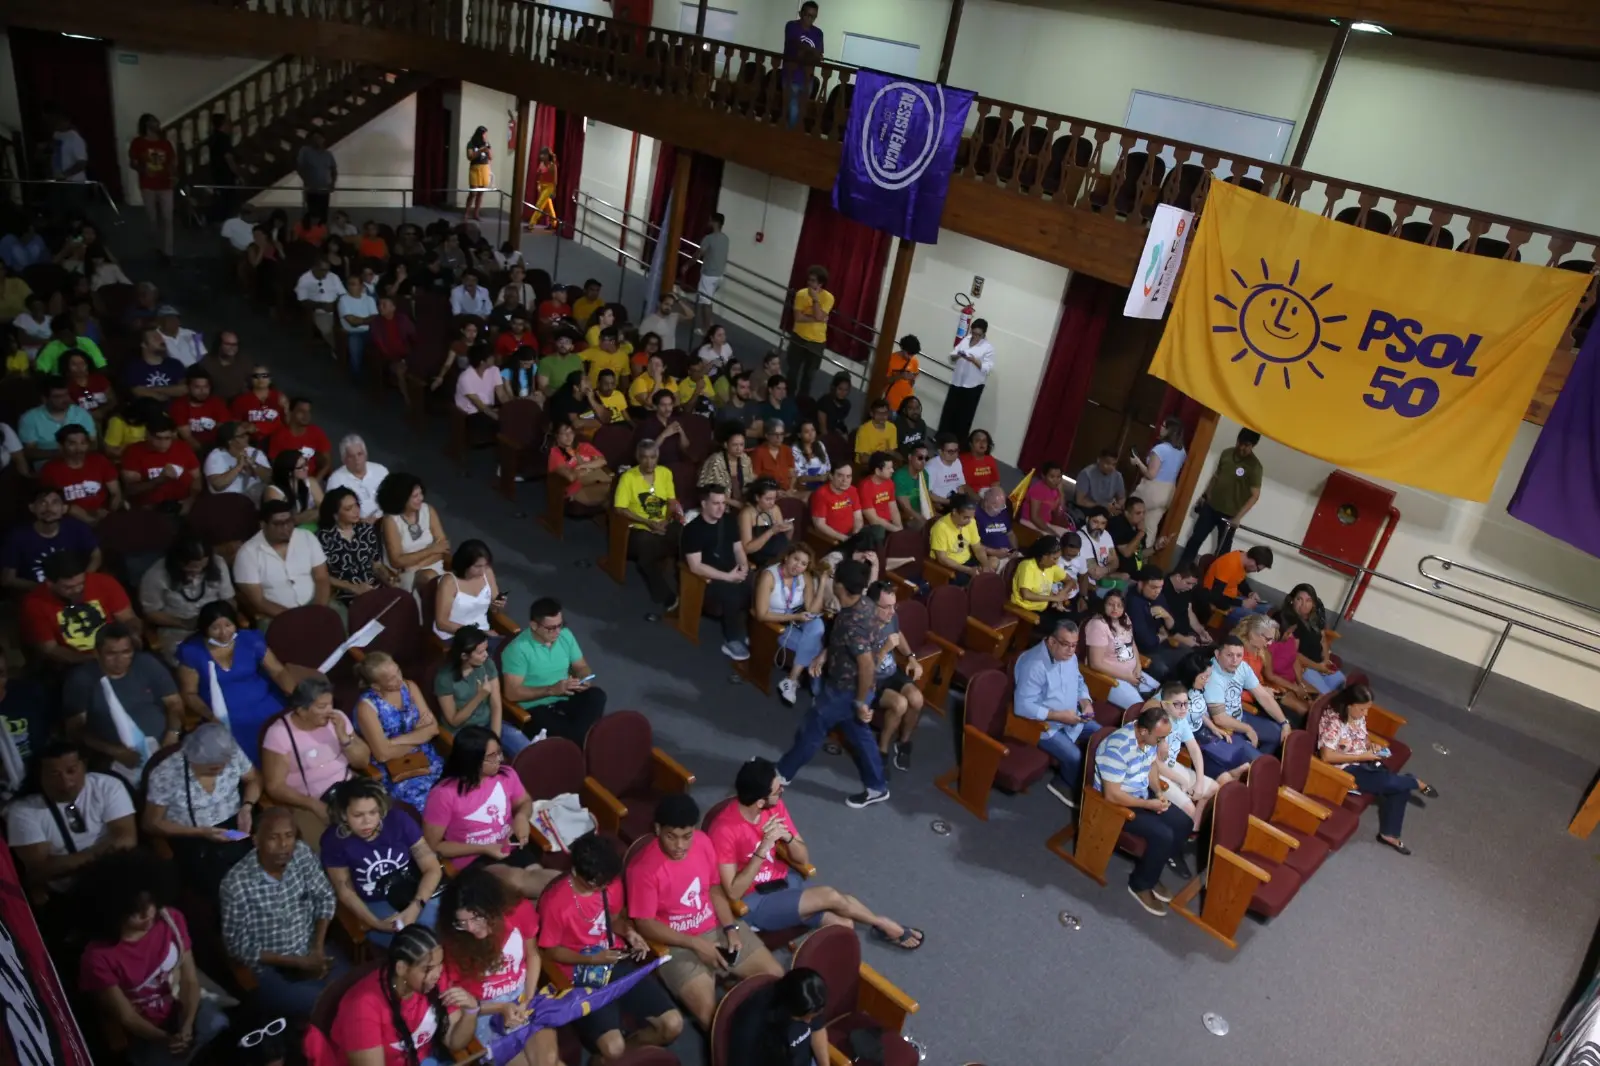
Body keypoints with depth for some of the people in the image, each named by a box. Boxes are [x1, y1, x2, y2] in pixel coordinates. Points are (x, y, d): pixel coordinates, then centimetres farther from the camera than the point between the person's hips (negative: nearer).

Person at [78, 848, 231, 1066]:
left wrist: (187, 1026, -22)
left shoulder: (171, 919, -8)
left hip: (184, 1009, 2)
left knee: (216, 1026, -26)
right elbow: (126, 1017, -11)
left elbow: (190, 980, -6)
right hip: (147, 1032, -2)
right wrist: (166, 1039, -26)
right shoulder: (98, 957, -18)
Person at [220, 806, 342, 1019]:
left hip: (310, 952, 4)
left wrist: (317, 949, -7)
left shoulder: (302, 853, -9)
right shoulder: (236, 883, -21)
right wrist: (298, 962, -15)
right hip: (269, 969, -4)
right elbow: (238, 947, -14)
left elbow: (324, 898, 5)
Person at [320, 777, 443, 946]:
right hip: (374, 905, -1)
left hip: (417, 896, 1)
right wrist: (376, 923, -16)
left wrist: (415, 908, -23)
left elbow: (433, 869, -7)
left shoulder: (398, 820, -11)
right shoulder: (334, 839, -12)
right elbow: (345, 891, -2)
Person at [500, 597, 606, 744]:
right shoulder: (518, 649, -17)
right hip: (535, 709, -5)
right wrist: (552, 689, -24)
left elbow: (581, 667, 11)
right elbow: (511, 693, -19)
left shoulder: (565, 635, 0)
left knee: (596, 695, -26)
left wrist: (584, 681, -13)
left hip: (565, 699, 5)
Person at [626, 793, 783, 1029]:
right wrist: (695, 944, -21)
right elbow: (645, 924, -17)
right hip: (677, 944, -5)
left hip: (718, 928, 5)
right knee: (710, 1014, -23)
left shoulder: (703, 842, -6)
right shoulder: (643, 868, -22)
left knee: (775, 976, -3)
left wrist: (731, 928, -7)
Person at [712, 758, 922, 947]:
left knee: (843, 925, -17)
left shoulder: (775, 806, -7)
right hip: (754, 902, -6)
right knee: (831, 896, -20)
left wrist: (787, 837, -23)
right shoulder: (724, 830, -26)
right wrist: (764, 847, -32)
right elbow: (733, 892, -23)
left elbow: (803, 859, 0)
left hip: (785, 880, 6)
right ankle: (884, 925, 6)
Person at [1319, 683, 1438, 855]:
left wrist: (1372, 747, -4)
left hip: (1362, 763, 9)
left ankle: (1389, 834, 8)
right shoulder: (1333, 722, -24)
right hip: (1344, 769, -9)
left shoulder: (1359, 717, 1)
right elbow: (1327, 756, -27)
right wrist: (1362, 756, -23)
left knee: (1400, 789, -6)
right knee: (1390, 782, -24)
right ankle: (1417, 783, 11)